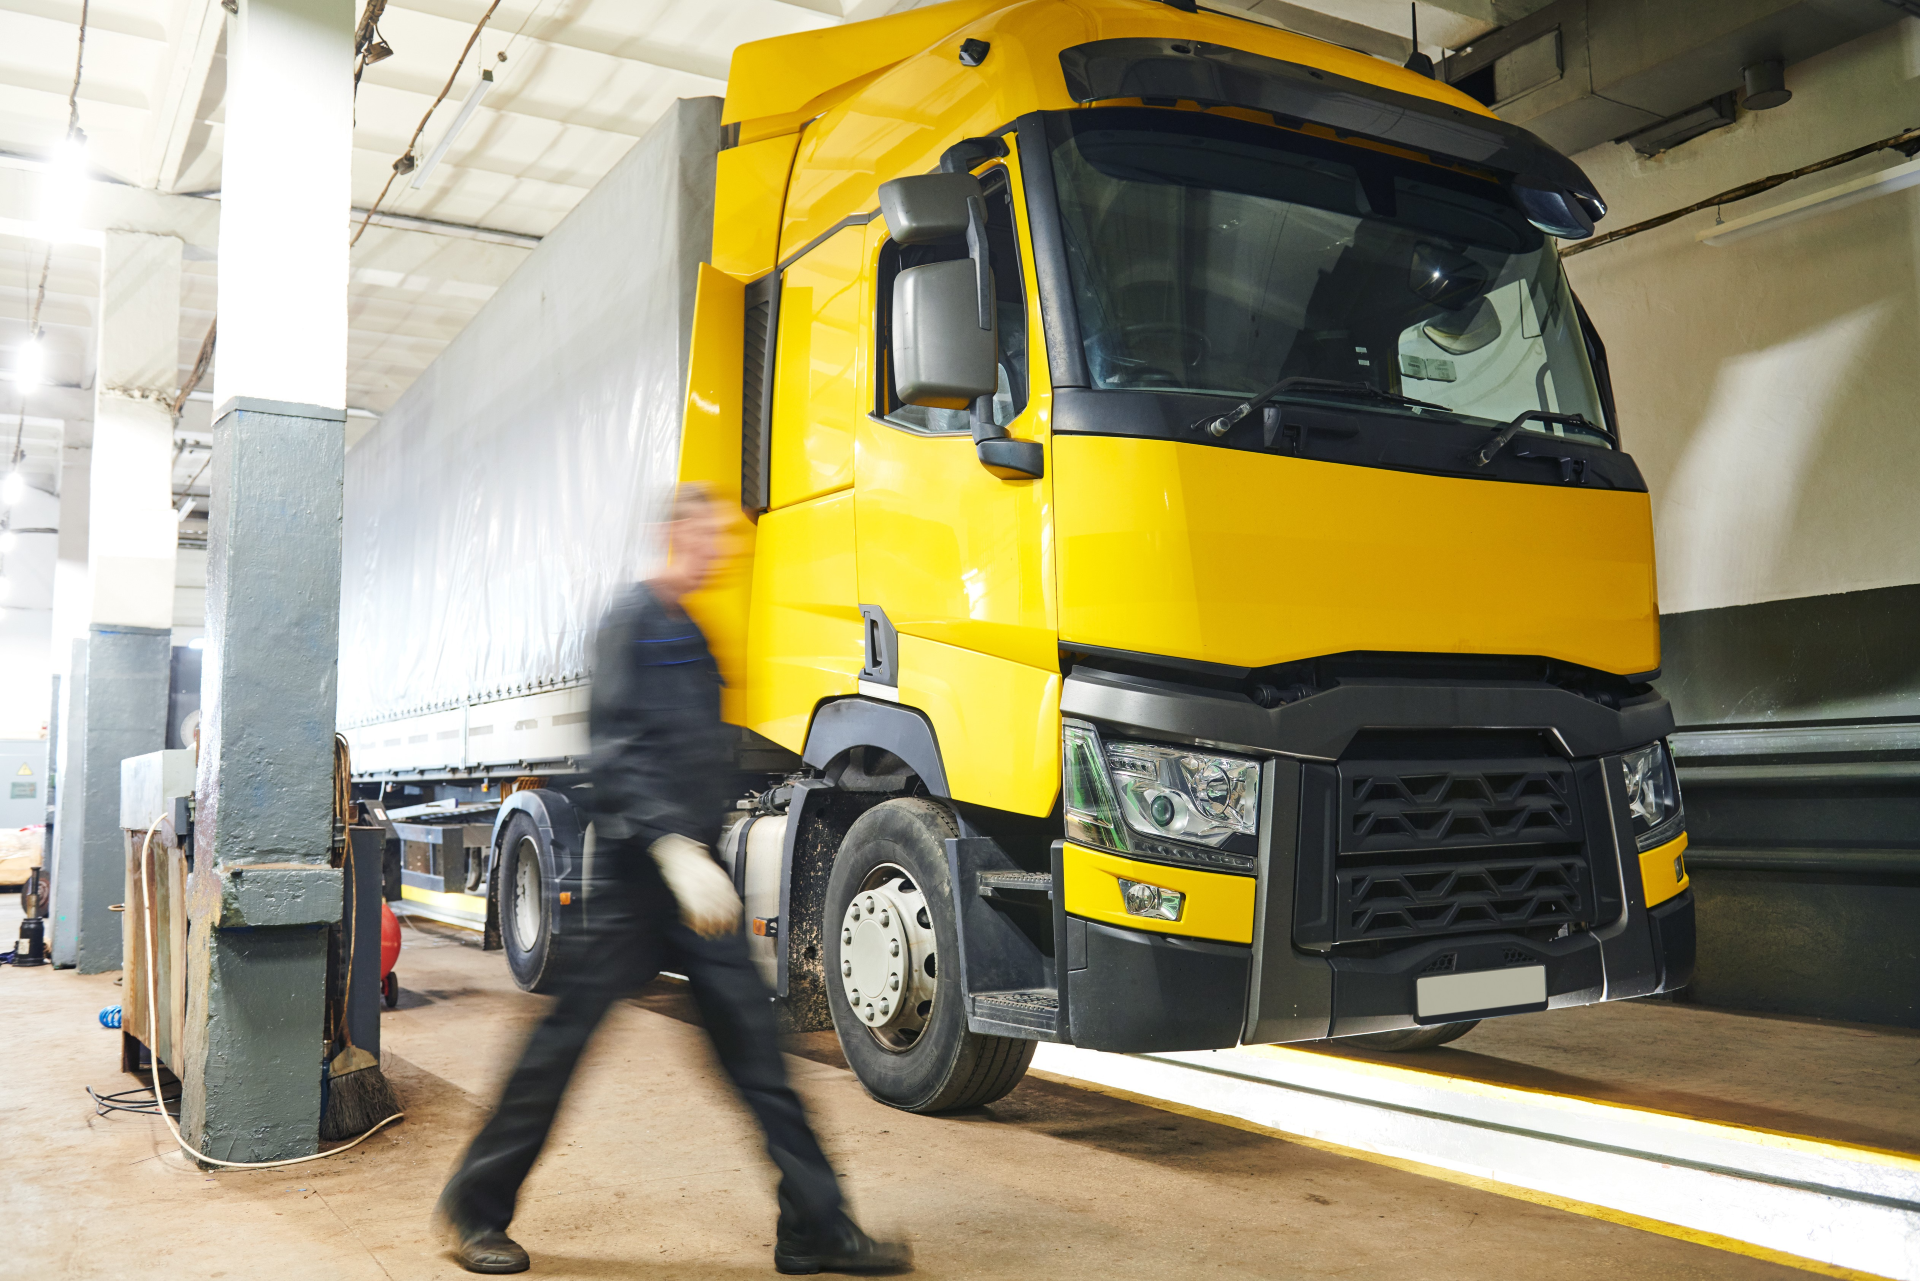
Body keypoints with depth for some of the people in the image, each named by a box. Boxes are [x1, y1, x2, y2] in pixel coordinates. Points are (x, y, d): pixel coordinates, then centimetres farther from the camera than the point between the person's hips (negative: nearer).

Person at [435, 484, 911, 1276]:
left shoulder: (697, 632, 17)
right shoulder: (634, 619, -9)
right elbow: (618, 746, -19)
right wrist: (676, 849, -28)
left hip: (692, 865, 8)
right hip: (639, 864, -8)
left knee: (751, 1040, 6)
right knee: (570, 1032, 2)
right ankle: (473, 1206, 22)